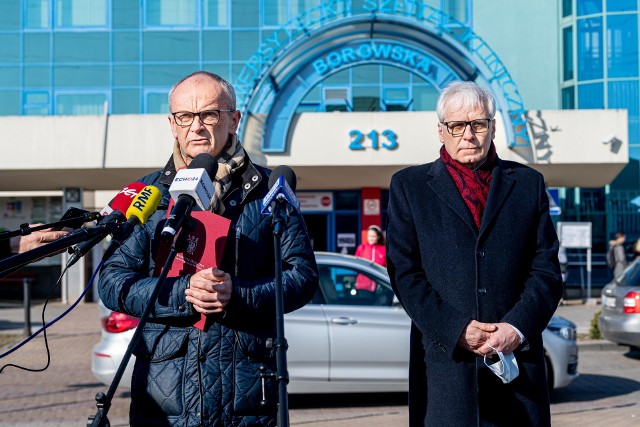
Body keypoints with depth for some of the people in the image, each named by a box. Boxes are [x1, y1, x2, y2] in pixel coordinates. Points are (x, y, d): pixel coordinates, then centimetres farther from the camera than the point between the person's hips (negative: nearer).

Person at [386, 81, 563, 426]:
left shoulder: (528, 183, 13)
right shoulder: (409, 186, 9)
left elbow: (546, 269, 7)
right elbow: (404, 271, 1)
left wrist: (518, 327, -9)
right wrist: (456, 330, -10)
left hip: (516, 355, 2)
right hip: (443, 357, -1)